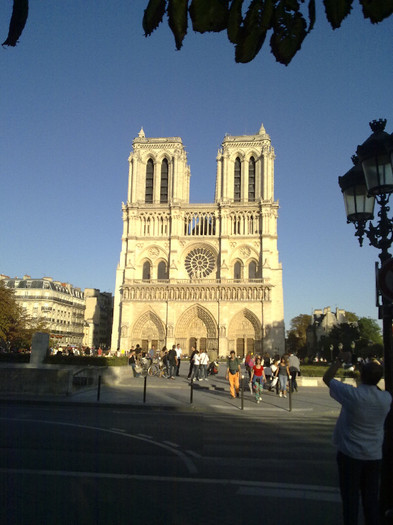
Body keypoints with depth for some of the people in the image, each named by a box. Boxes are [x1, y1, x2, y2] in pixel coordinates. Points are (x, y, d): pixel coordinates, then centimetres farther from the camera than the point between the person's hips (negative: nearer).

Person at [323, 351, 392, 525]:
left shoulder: (352, 395, -23)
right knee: (371, 498, 17)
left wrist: (340, 360, -2)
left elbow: (327, 378, -10)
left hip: (350, 454, -4)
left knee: (350, 498, 8)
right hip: (374, 456, 4)